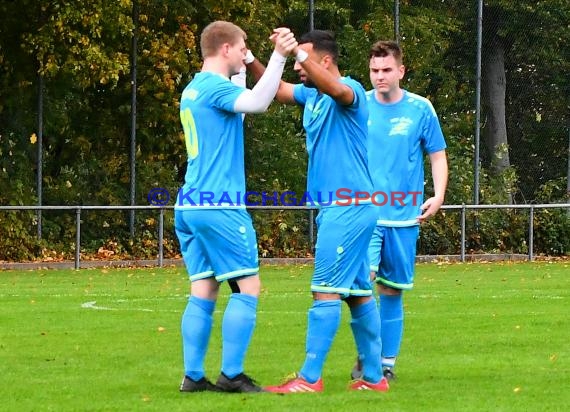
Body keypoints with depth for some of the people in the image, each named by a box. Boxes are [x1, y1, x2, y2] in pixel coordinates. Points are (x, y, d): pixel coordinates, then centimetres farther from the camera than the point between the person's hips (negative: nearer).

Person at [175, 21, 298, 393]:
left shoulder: (193, 90, 18)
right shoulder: (216, 87, -10)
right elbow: (257, 103, -29)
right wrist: (279, 57, -31)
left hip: (190, 205, 9)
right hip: (218, 206, -9)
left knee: (204, 291, 7)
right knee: (248, 287, -4)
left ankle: (193, 376, 3)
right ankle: (232, 375, -8)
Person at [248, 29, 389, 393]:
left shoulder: (350, 90, -13)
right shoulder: (311, 95, 14)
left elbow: (336, 89, -35)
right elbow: (278, 89, 11)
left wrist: (299, 52, -45)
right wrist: (251, 62, -7)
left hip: (348, 208, -10)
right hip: (340, 208, 10)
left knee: (326, 290, -11)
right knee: (358, 293, 10)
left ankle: (310, 379, -13)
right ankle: (373, 377, 14)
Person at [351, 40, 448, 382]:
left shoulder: (420, 109, 0)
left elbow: (438, 155, 8)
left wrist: (438, 195, -6)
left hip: (404, 216, 1)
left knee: (392, 290, 6)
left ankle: (387, 362, 17)